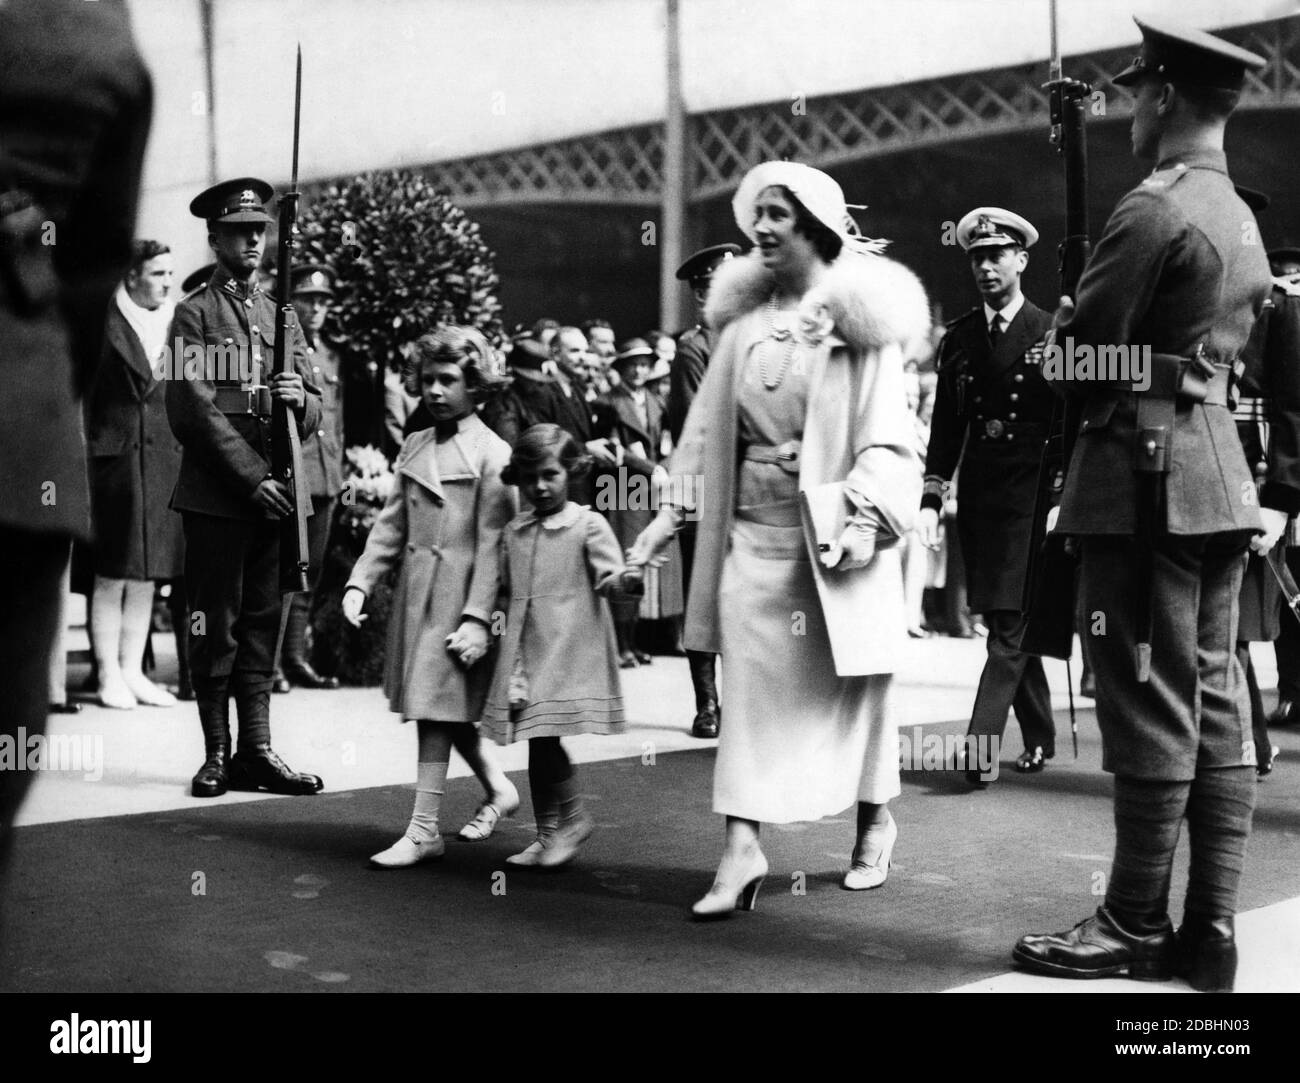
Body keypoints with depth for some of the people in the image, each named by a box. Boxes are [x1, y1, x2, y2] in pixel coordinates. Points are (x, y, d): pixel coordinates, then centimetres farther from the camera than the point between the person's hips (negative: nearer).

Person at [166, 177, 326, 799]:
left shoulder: (281, 316, 18)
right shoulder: (195, 314, 0)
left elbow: (314, 415, 15)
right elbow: (194, 412, -9)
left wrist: (300, 398, -10)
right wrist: (254, 478, -15)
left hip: (273, 493, 5)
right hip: (215, 495, -5)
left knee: (262, 625, 6)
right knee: (216, 626, -1)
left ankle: (256, 751, 11)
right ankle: (216, 755, 6)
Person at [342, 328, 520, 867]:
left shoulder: (491, 454, -8)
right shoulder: (414, 447, 11)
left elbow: (492, 545, -12)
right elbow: (391, 524, 11)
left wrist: (477, 617, -17)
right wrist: (359, 583, 0)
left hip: (457, 597, -7)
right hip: (414, 593, 7)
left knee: (437, 708, -5)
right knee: (443, 706, 15)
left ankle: (423, 830, 2)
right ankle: (498, 789, 35)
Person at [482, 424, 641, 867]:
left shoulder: (588, 524, -4)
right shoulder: (515, 531, 13)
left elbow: (608, 574, -12)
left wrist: (625, 578, -32)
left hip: (569, 649, -6)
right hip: (526, 650, 6)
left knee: (545, 738, -13)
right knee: (536, 741, 9)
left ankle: (571, 819, 6)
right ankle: (548, 833, 19)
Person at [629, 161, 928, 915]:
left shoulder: (860, 318, -5)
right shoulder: (745, 316, 8)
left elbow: (887, 434, -10)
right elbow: (709, 424, 11)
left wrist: (865, 518, -21)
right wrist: (674, 510, 5)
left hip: (834, 529, -4)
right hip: (753, 528, 4)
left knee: (849, 683, 8)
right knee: (751, 683, -3)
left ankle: (876, 823, 29)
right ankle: (742, 849, -4)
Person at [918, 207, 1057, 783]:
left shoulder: (1051, 332, -2)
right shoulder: (958, 337, 10)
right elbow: (945, 425, 11)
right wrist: (930, 498, 3)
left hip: (1033, 493, -5)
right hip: (978, 493, 5)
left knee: (1009, 623, -10)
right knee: (1006, 622, 12)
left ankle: (980, 747, -11)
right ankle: (1039, 736, 26)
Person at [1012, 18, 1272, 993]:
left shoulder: (1154, 210, -13)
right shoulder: (1243, 219, 17)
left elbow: (1076, 357, -13)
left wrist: (1063, 334, 9)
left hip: (1146, 476, -9)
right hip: (1221, 470, 9)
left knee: (1153, 710, -3)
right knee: (1217, 704, 8)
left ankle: (1137, 930, 5)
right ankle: (1213, 930, 13)